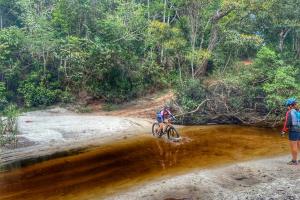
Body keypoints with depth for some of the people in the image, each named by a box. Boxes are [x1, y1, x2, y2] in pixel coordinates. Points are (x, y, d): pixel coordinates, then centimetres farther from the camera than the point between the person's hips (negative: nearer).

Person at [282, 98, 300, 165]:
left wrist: (284, 131, -7)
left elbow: (287, 122, -17)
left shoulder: (289, 112, -11)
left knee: (293, 147, 0)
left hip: (293, 131, -8)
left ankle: (294, 161, 6)